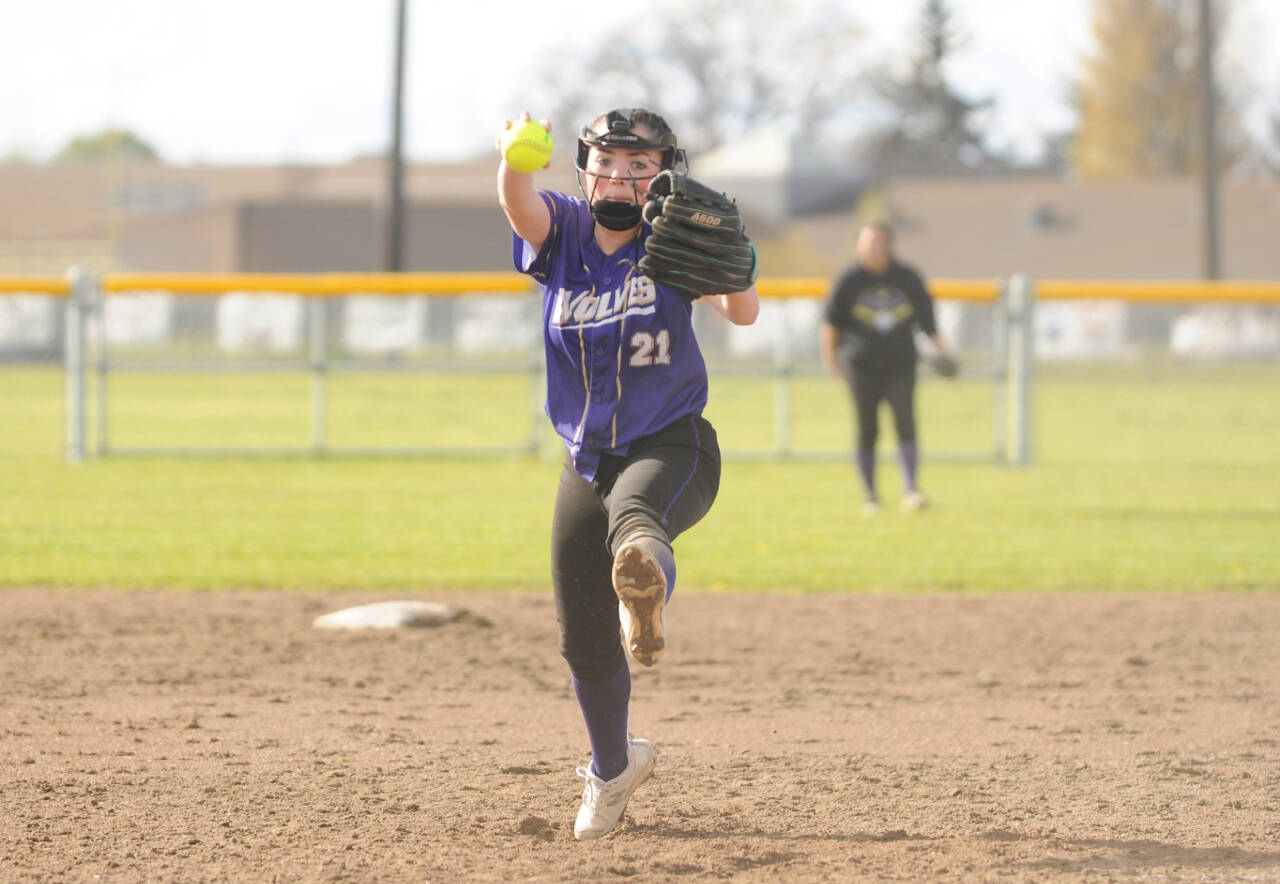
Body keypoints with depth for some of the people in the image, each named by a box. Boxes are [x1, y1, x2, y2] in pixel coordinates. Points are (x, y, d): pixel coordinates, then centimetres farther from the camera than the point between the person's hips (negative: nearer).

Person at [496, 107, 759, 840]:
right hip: (588, 462, 4)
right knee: (584, 641, 12)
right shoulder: (563, 231, 0)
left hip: (673, 448, -4)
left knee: (633, 511, -41)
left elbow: (743, 313, -19)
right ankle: (613, 766, 37)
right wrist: (517, 159, -47)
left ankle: (648, 587, -75)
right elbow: (520, 204, -24)